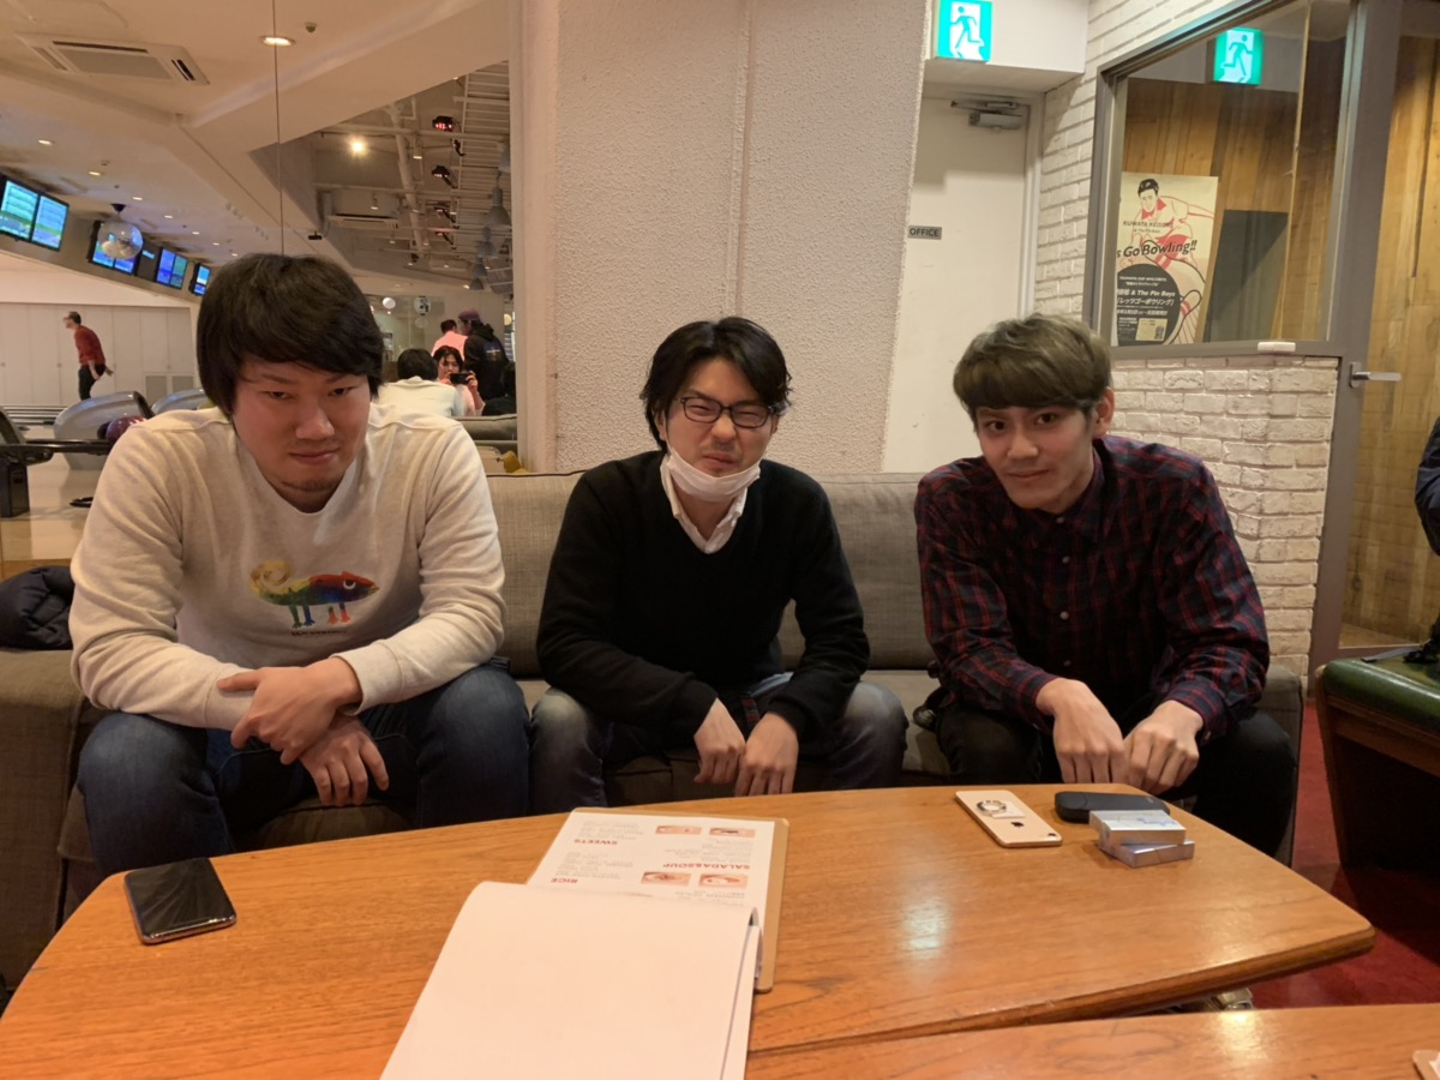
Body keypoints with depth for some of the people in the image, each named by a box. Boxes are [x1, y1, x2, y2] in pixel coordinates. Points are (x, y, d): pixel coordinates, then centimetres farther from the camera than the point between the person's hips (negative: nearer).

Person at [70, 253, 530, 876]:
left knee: (486, 707, -29)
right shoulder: (156, 460, -17)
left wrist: (339, 680, -36)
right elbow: (109, 648, -19)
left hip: (386, 704, 1)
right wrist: (284, 714, -31)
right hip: (230, 717, 0)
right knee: (123, 759, -29)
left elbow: (471, 614, -19)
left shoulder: (436, 452, -16)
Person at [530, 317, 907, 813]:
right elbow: (563, 644, -26)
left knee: (877, 716, -17)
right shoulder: (605, 495, -20)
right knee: (560, 720, -32)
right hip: (632, 699, -2)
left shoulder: (800, 504, -14)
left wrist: (788, 716, -34)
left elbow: (840, 640, -12)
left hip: (750, 692, 3)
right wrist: (695, 707, -36)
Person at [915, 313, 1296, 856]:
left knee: (1262, 752, -23)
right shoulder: (950, 500, -20)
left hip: (1140, 703, 2)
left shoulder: (1175, 487, -19)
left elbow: (1231, 644, -21)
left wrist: (1181, 713, -46)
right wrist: (1060, 696, -46)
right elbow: (971, 650, -23)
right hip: (1018, 708, -1)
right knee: (990, 751, -33)